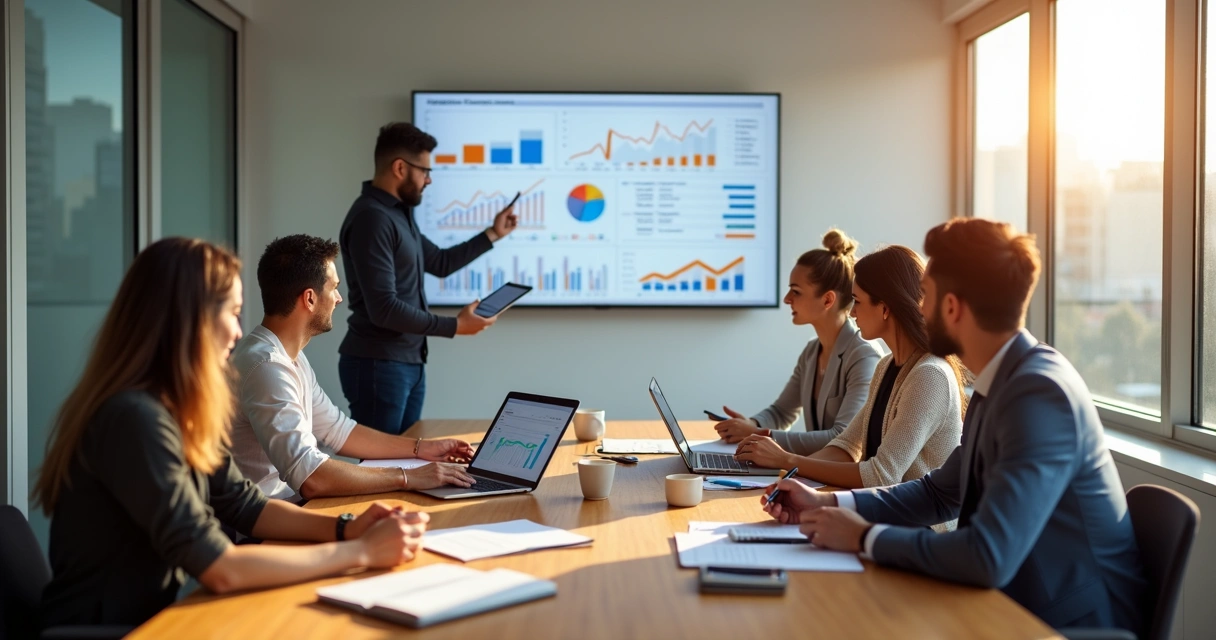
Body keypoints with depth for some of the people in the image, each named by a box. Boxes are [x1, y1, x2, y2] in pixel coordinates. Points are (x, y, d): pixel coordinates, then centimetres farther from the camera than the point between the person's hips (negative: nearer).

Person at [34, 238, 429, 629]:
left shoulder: (173, 409, 3)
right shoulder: (134, 418, -24)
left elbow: (242, 505, 11)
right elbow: (221, 569, -26)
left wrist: (345, 528, -3)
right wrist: (362, 551, -19)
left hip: (153, 615, 7)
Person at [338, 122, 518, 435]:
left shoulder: (399, 213, 12)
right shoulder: (372, 218, -20)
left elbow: (440, 263, 27)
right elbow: (384, 309, -25)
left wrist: (493, 234, 24)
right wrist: (454, 326, -17)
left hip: (410, 362, 10)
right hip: (378, 365, -10)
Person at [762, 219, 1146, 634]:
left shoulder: (1041, 394, -24)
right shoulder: (999, 383, 4)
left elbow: (989, 557, -31)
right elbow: (942, 493, 16)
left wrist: (864, 537, -18)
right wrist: (827, 503, 5)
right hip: (1020, 606, 7)